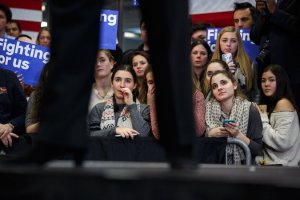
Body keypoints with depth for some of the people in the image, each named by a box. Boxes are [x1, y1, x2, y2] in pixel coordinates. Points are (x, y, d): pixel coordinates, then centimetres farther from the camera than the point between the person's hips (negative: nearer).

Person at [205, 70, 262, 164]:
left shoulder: (250, 111, -6)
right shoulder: (208, 109, 1)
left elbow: (257, 150, -5)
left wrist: (238, 135, -18)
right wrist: (210, 134, -11)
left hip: (242, 163, -1)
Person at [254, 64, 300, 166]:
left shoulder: (283, 103, -13)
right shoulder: (272, 104, 15)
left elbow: (282, 142, -23)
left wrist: (262, 120, -15)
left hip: (282, 165, -9)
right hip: (271, 162, 9)